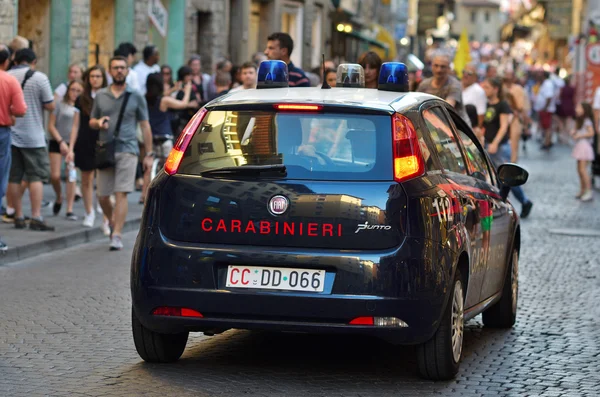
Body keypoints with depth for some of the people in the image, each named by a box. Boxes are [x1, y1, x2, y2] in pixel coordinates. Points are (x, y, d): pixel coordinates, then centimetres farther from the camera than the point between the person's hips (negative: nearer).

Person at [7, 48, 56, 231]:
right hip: (33, 136, -3)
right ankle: (36, 217, -7)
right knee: (36, 176, 0)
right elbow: (50, 106, -6)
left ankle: (18, 217, 10)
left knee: (14, 178, 8)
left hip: (10, 133, 3)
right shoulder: (39, 78, -7)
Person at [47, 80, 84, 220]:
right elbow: (51, 126, -1)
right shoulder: (60, 105, -1)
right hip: (57, 143, -2)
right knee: (55, 175, -8)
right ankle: (59, 198, 22)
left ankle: (70, 210, 1)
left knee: (72, 176, -3)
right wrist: (61, 141, -10)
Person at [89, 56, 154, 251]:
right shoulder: (100, 96, 12)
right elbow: (91, 122, 20)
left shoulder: (136, 96, 6)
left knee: (121, 194, -12)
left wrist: (149, 154, 1)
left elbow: (145, 126, 7)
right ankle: (113, 223, 31)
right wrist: (98, 123, -5)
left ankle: (117, 235, -12)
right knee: (102, 196, 5)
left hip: (127, 150, -3)